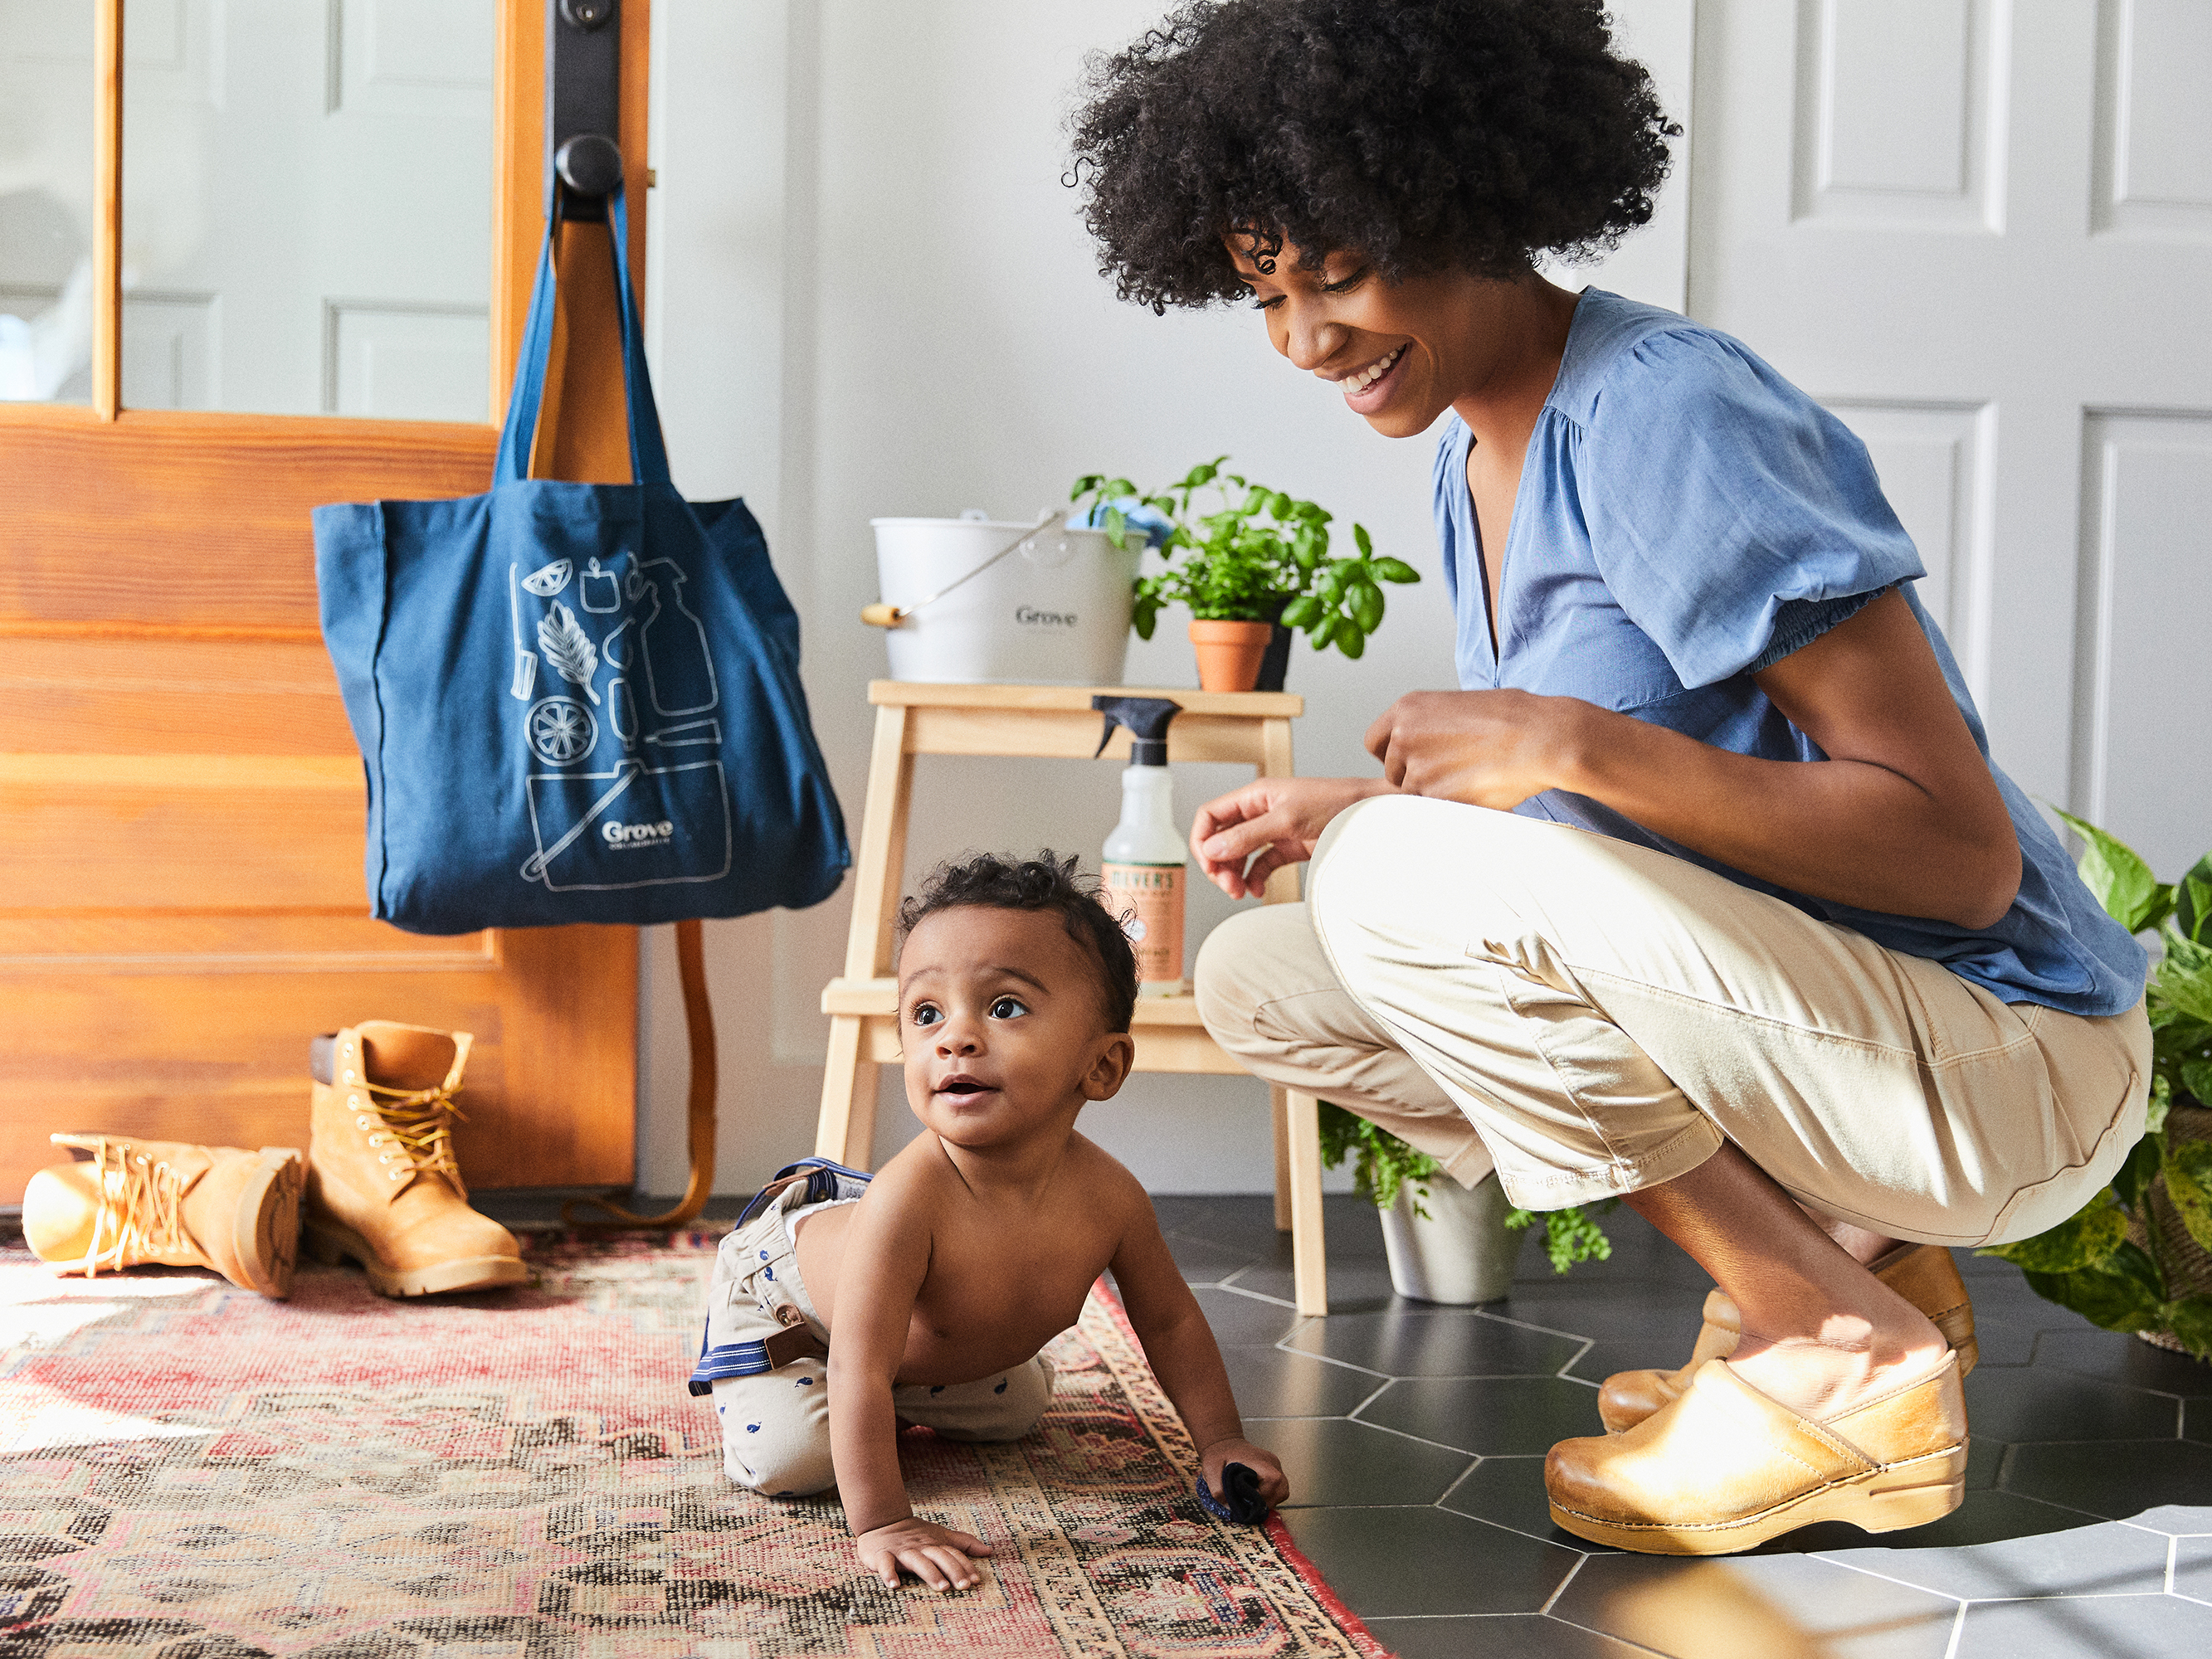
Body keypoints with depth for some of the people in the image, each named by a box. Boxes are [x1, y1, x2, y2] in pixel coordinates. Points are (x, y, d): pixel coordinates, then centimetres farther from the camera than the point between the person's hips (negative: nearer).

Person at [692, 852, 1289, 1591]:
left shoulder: (1108, 1197, -29)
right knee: (786, 1459, -21)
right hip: (784, 1278, -5)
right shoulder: (910, 1198, -46)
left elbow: (1171, 1322, -10)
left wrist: (1221, 1443, -9)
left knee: (1014, 1411, 17)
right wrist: (882, 1523, -43)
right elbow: (857, 1374, -43)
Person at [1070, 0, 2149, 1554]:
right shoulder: (1476, 454, 9)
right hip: (1775, 1012, 9)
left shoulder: (1663, 411, -20)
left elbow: (1963, 856, -22)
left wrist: (1574, 746, -28)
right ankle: (1836, 1258, 6)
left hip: (1997, 1057, -9)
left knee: (1402, 880, -26)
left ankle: (1844, 1359, -9)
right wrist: (1344, 810, 4)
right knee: (1258, 975, 6)